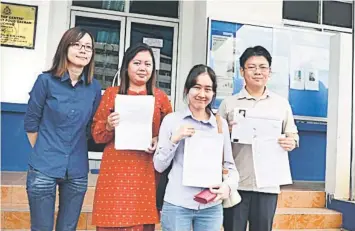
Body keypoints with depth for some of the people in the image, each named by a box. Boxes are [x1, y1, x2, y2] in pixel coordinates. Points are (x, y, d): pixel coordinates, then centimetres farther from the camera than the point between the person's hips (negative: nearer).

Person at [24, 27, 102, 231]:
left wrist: (76, 152, 11)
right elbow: (31, 122, 1)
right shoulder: (46, 80, -6)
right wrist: (44, 153, 7)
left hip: (77, 172, 3)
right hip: (44, 169, -2)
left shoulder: (95, 87, 1)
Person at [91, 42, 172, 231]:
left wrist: (159, 141, -8)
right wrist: (109, 126, -13)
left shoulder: (160, 96, 8)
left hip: (146, 172, 1)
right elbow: (96, 134, 7)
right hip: (115, 169, 0)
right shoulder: (112, 93, 6)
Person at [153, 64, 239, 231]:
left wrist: (229, 185, -13)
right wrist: (174, 139, -14)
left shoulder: (221, 124, 5)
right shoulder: (171, 120, -1)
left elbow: (229, 165, 6)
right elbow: (159, 166, -1)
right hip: (176, 205, -2)